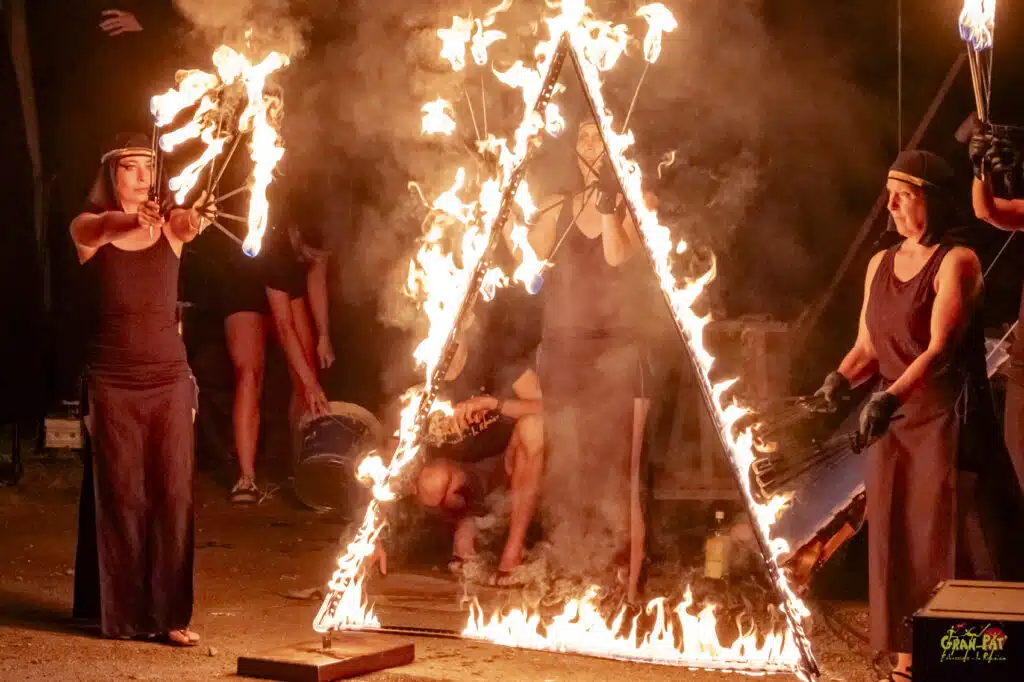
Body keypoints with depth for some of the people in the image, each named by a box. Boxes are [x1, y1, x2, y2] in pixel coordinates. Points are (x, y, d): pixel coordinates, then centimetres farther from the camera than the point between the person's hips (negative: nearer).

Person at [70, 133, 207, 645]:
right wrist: (133, 220, -48)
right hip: (114, 381, -1)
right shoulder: (88, 227, 1)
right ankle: (125, 614, 9)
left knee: (173, 496, -1)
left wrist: (195, 219, -46)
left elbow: (193, 221, -20)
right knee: (120, 497, 1)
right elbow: (104, 227, -24)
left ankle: (170, 613, 4)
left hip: (169, 377, 1)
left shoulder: (168, 225, 4)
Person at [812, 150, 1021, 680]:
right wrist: (841, 379, -9)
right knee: (895, 542, 6)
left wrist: (891, 397, -34)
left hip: (948, 421, -6)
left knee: (949, 543, -7)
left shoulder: (956, 262, -9)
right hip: (894, 423, 7)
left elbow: (941, 348, -20)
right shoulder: (880, 264, 11)